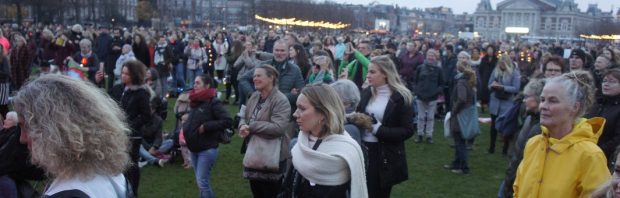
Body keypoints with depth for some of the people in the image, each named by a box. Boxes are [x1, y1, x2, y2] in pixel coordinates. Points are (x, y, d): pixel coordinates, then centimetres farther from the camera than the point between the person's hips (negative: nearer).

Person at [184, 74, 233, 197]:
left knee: (202, 182, -8)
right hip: (193, 148, 8)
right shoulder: (195, 102, 10)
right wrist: (186, 129, 7)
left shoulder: (213, 102, -14)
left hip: (207, 149, -8)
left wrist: (206, 126, -21)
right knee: (201, 182, 15)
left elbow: (228, 121, -23)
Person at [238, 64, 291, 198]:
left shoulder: (281, 100, -18)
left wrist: (251, 127, -22)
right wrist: (243, 126, -13)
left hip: (272, 158, -8)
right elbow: (244, 117, 12)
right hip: (254, 155, 8)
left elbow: (278, 127, -28)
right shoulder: (254, 97, 7)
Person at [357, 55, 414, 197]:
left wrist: (377, 128, -19)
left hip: (385, 156, -4)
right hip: (364, 151, 4)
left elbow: (407, 131, -11)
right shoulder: (366, 93, 6)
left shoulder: (401, 97, -9)